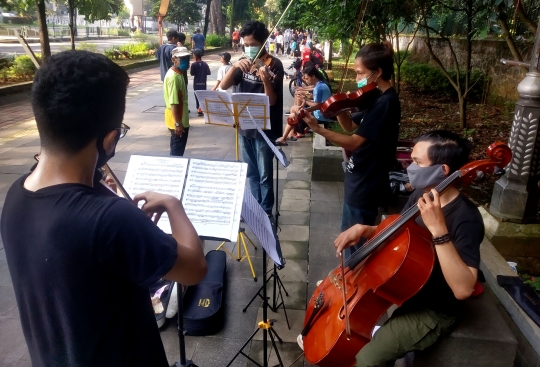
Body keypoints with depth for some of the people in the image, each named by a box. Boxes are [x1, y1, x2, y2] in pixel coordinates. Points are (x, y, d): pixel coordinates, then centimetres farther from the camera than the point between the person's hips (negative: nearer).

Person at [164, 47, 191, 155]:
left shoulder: (177, 73, 10)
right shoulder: (174, 77, -21)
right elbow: (174, 103, -24)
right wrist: (178, 123, -25)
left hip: (180, 119, 9)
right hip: (177, 120, -9)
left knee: (177, 148, 18)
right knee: (177, 150, 1)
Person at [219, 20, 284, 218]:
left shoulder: (273, 65, -12)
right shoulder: (244, 64, 6)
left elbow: (272, 101, -19)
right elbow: (224, 86, -4)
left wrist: (266, 81, -37)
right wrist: (234, 66, -20)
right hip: (244, 126, 6)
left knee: (264, 174, 3)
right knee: (251, 173, 17)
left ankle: (266, 212, 19)